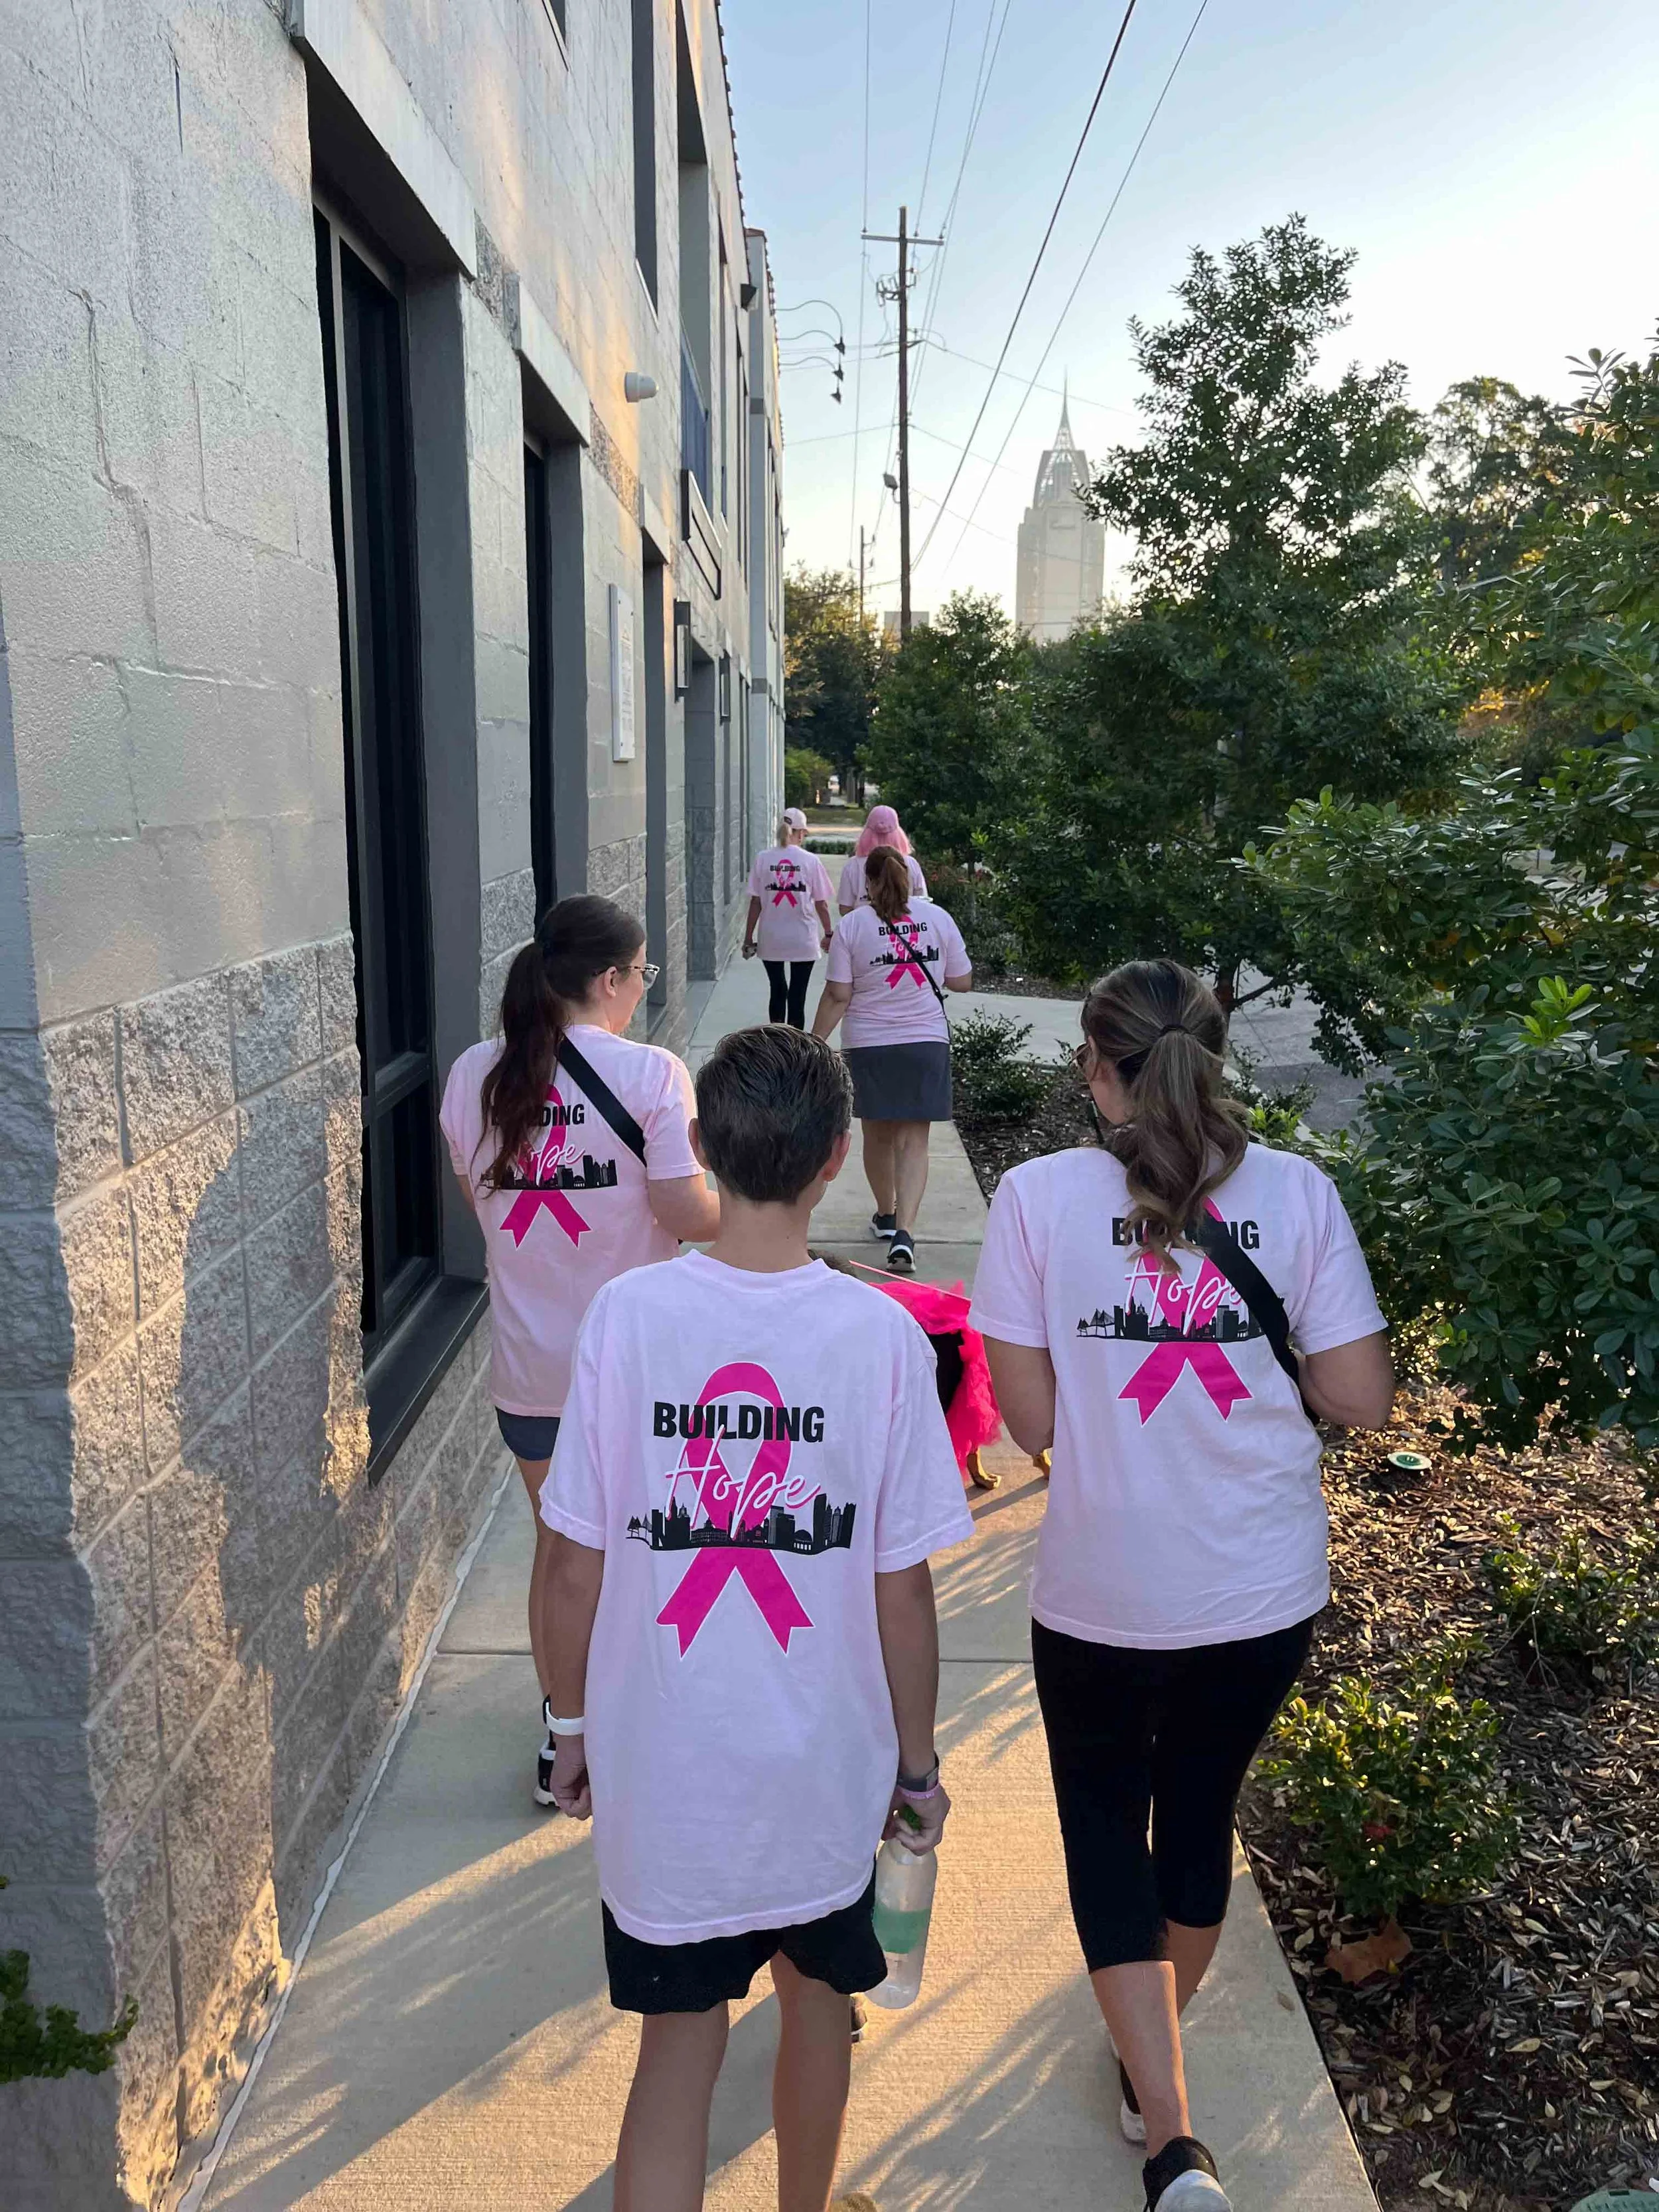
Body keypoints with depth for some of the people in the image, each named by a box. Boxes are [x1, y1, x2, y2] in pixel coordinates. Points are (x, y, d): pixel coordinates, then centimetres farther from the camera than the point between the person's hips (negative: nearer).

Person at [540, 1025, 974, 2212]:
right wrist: (919, 1763, 5)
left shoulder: (627, 1314, -15)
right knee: (816, 1994, 26)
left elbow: (576, 1564, -8)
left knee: (679, 2039, 15)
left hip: (662, 1763, 0)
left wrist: (574, 1722, 9)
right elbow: (903, 1590, -10)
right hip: (826, 1759, 1)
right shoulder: (881, 1334, -16)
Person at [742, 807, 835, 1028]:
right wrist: (828, 934, 11)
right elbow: (821, 904, -2)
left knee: (777, 991, 16)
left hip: (771, 940, 2)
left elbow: (755, 902, -2)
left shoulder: (763, 859, -3)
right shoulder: (811, 860, -6)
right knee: (797, 994, 3)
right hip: (803, 940, -2)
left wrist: (748, 938, 6)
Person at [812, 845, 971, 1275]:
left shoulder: (853, 925, -6)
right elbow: (963, 982, 6)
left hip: (869, 1045, 0)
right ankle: (904, 1232, -14)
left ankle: (886, 1215, 36)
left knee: (878, 1134, 17)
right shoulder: (938, 917, -1)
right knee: (914, 1141, 0)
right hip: (926, 1043, 0)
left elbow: (837, 996, -9)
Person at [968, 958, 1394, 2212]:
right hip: (1266, 1591, 3)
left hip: (1103, 1592, -2)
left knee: (1105, 1826, 21)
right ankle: (1154, 2062, 48)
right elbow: (1362, 1399, -7)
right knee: (1200, 1813, 25)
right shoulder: (1298, 1192, -9)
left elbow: (1030, 1418, -10)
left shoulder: (1038, 1196, -13)